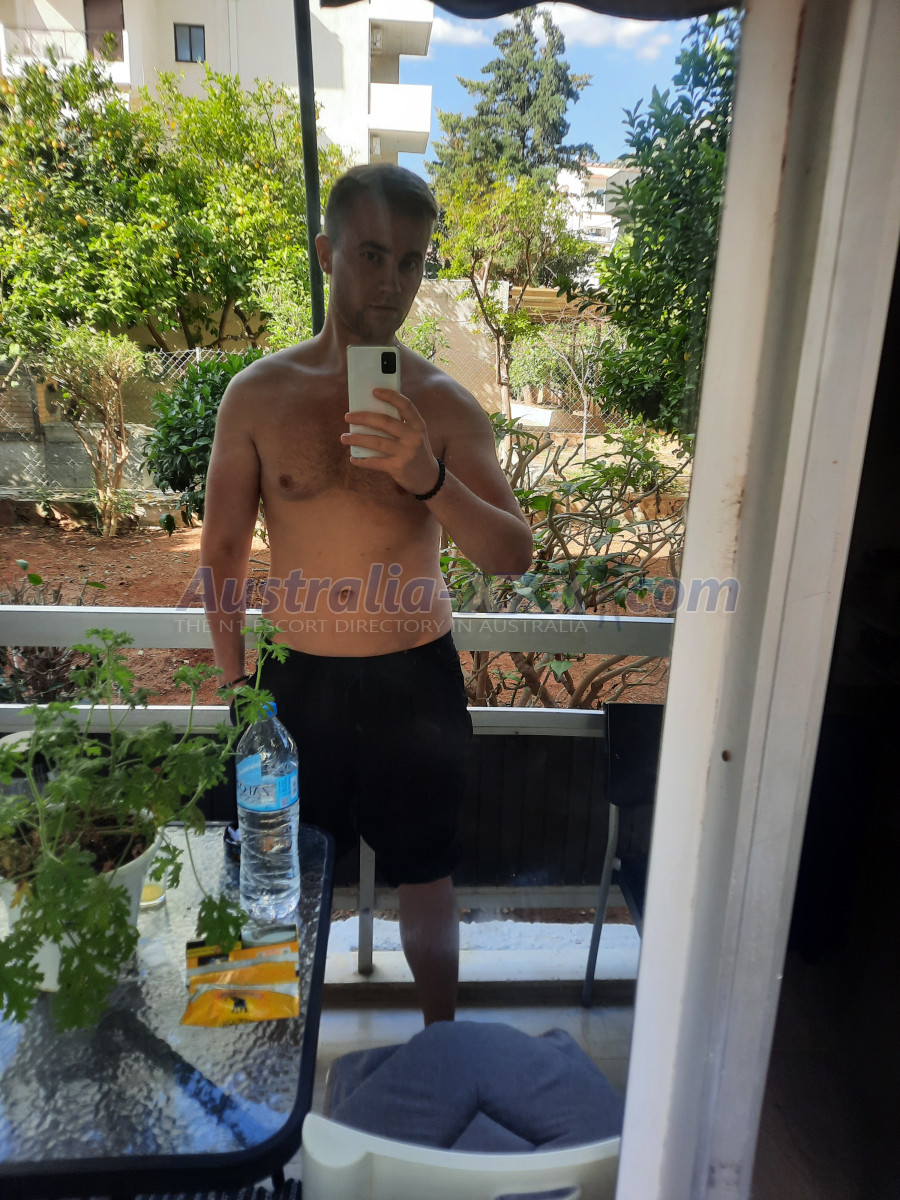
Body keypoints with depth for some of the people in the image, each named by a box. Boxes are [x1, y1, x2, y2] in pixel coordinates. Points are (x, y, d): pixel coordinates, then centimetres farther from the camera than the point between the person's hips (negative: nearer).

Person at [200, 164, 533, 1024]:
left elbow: (514, 556, -13)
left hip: (417, 679, 0)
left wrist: (428, 478, -30)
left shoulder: (444, 404, -6)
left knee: (424, 879, 16)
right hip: (299, 678, 1)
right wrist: (237, 689, 1)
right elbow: (223, 553, 0)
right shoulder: (258, 394, -6)